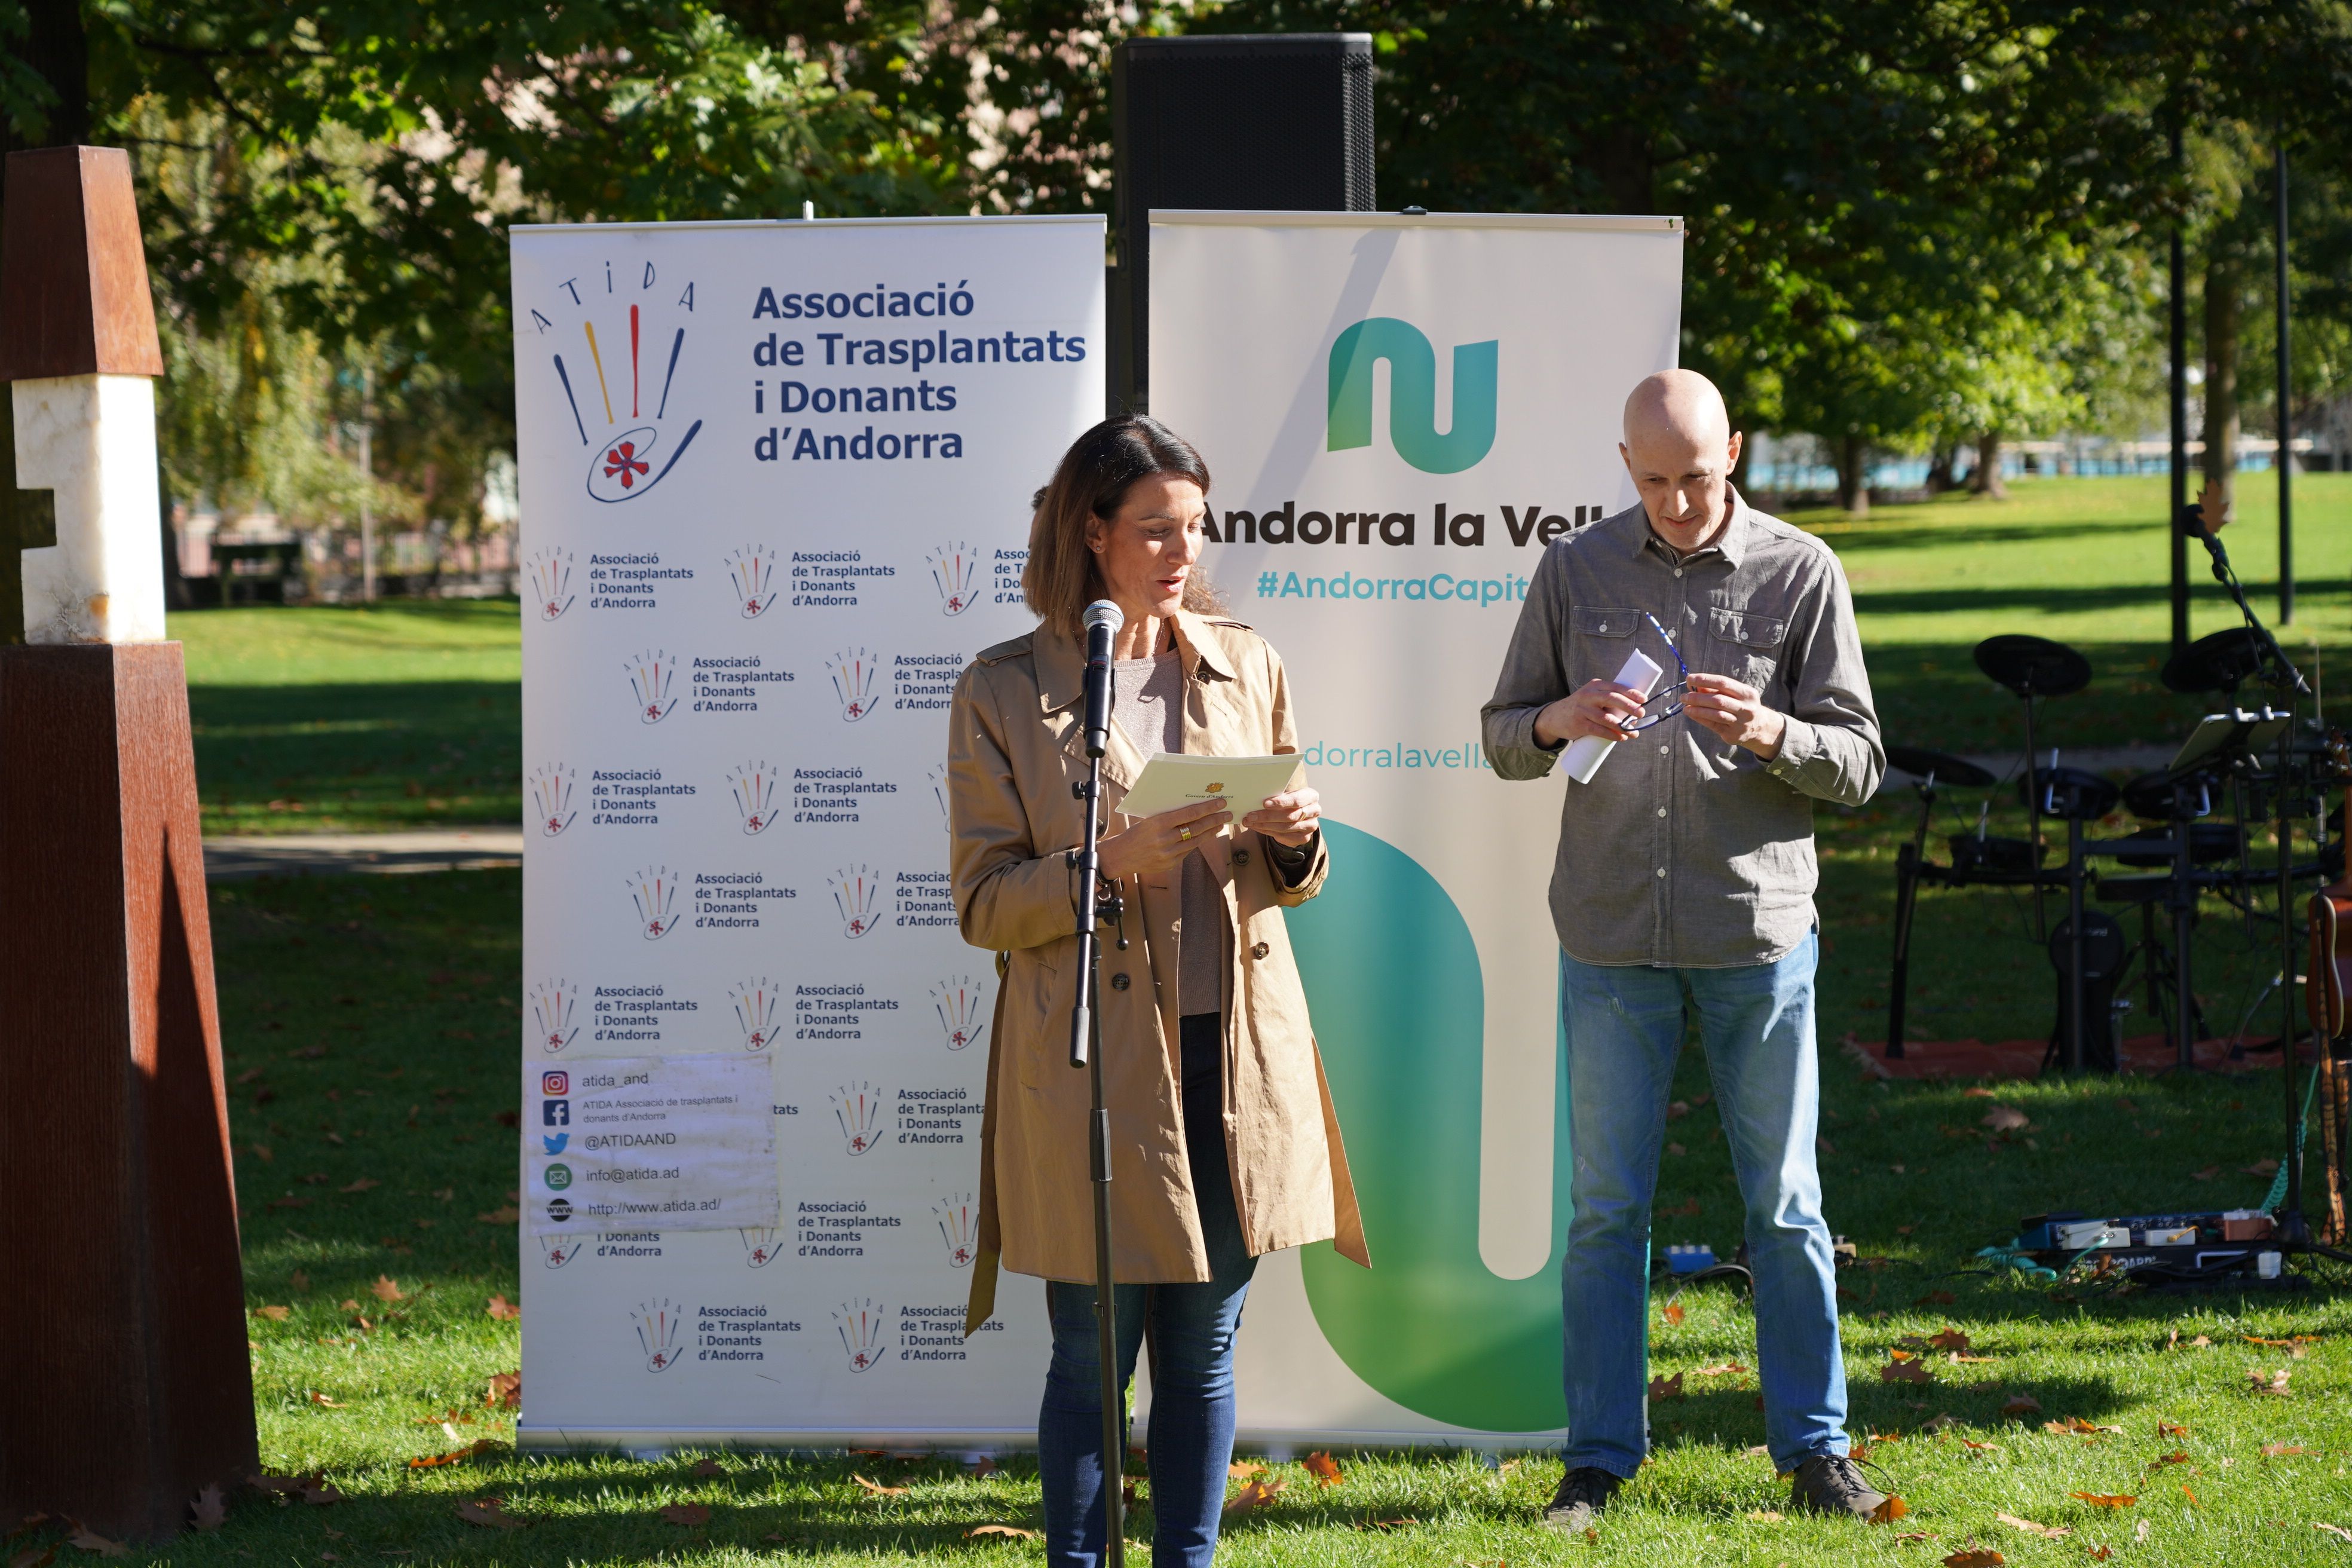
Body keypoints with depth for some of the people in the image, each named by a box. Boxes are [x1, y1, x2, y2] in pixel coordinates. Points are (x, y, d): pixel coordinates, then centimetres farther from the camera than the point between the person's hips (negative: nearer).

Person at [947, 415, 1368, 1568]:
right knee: (1093, 1356, 1)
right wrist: (1114, 863, -19)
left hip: (1236, 1052, 4)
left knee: (1205, 1347, 9)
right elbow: (982, 905, -4)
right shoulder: (1003, 692, -2)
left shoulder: (1244, 667, 10)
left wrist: (1295, 838, -6)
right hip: (1095, 1062, -4)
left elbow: (1292, 880, 17)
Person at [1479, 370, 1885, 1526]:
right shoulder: (1574, 571, 6)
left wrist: (1767, 731, -19)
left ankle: (1814, 1447, 15)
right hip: (1611, 934, 1)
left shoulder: (1801, 573, 1)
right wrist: (1558, 722, -12)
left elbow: (1859, 766, 1)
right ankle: (1600, 1456, 12)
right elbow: (1501, 738, 11)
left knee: (1784, 1204, 5)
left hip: (1758, 931, -1)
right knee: (1605, 1206, 4)